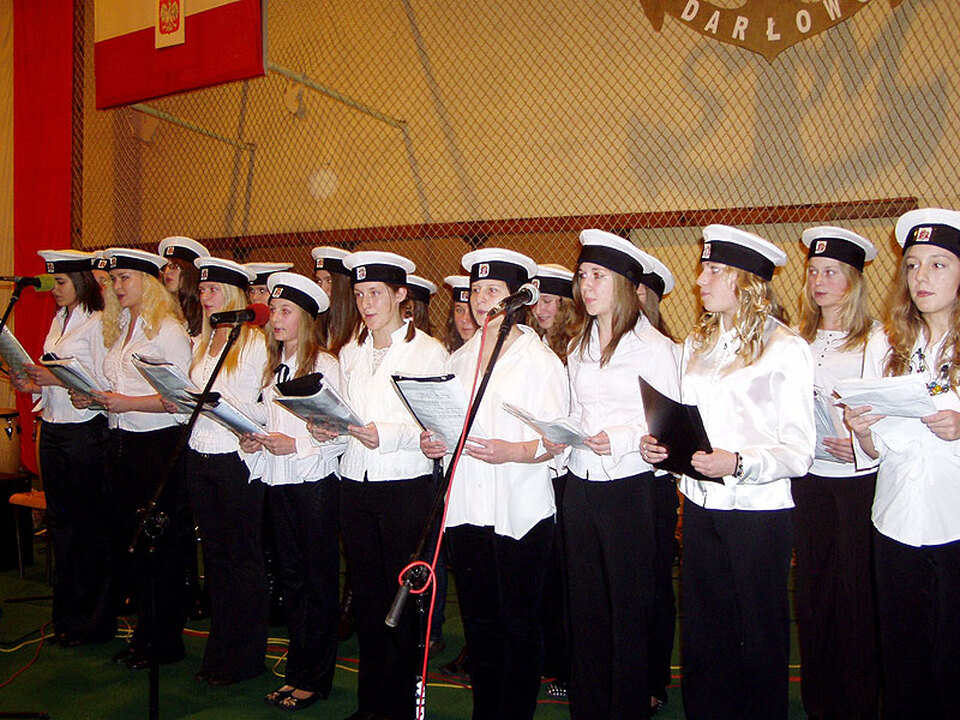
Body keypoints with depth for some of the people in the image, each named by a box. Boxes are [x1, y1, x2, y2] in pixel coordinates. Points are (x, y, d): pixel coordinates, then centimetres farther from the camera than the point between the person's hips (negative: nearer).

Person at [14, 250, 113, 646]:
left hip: (85, 430, -9)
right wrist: (33, 384, 2)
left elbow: (105, 383, -16)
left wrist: (58, 379, -23)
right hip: (53, 428, 9)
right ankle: (67, 614, 26)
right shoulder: (58, 321, 15)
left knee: (90, 524, 0)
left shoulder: (98, 323, -10)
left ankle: (93, 619, 12)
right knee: (60, 522, 14)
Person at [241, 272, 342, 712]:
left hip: (315, 481, -7)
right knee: (291, 575, 14)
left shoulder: (326, 366, -10)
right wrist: (252, 441, 2)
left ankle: (313, 678, 13)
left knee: (318, 579, 2)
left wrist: (296, 445, -21)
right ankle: (297, 669, 25)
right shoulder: (273, 367, 13)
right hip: (278, 481, 7)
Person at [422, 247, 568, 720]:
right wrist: (434, 442, 1)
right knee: (478, 620, 13)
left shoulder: (540, 360, -3)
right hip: (467, 508, 5)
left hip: (520, 511, -5)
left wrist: (511, 451, -23)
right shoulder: (459, 359, 14)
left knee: (518, 623, 4)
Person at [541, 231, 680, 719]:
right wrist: (559, 440, 1)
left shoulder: (654, 348, -7)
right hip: (579, 486, 6)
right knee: (584, 603, 13)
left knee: (627, 606, 4)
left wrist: (619, 440, -22)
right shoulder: (579, 348, 13)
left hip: (628, 489, -6)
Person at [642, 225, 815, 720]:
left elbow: (799, 451, -12)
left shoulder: (786, 348, -7)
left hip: (759, 514, -5)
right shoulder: (696, 345, 12)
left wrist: (737, 463, -26)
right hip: (700, 507, 5)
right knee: (702, 636, 13)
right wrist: (658, 445, -1)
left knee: (759, 638, 8)